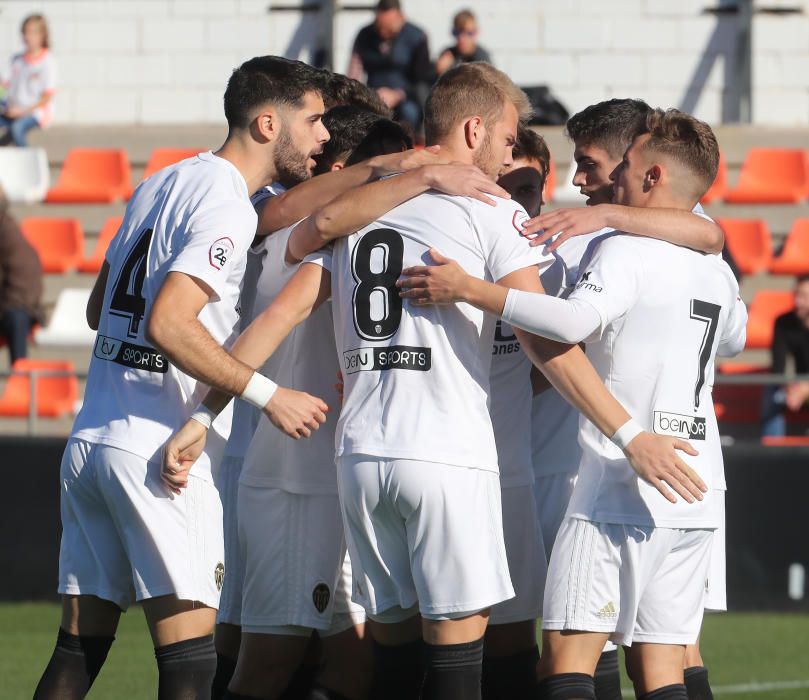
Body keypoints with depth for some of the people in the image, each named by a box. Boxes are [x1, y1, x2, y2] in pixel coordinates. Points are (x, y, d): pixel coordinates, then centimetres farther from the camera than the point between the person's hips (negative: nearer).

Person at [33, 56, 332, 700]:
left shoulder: (161, 184, 15)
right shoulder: (228, 206, -11)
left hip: (90, 440, 9)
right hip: (159, 451, -9)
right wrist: (266, 394, -19)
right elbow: (168, 323, -22)